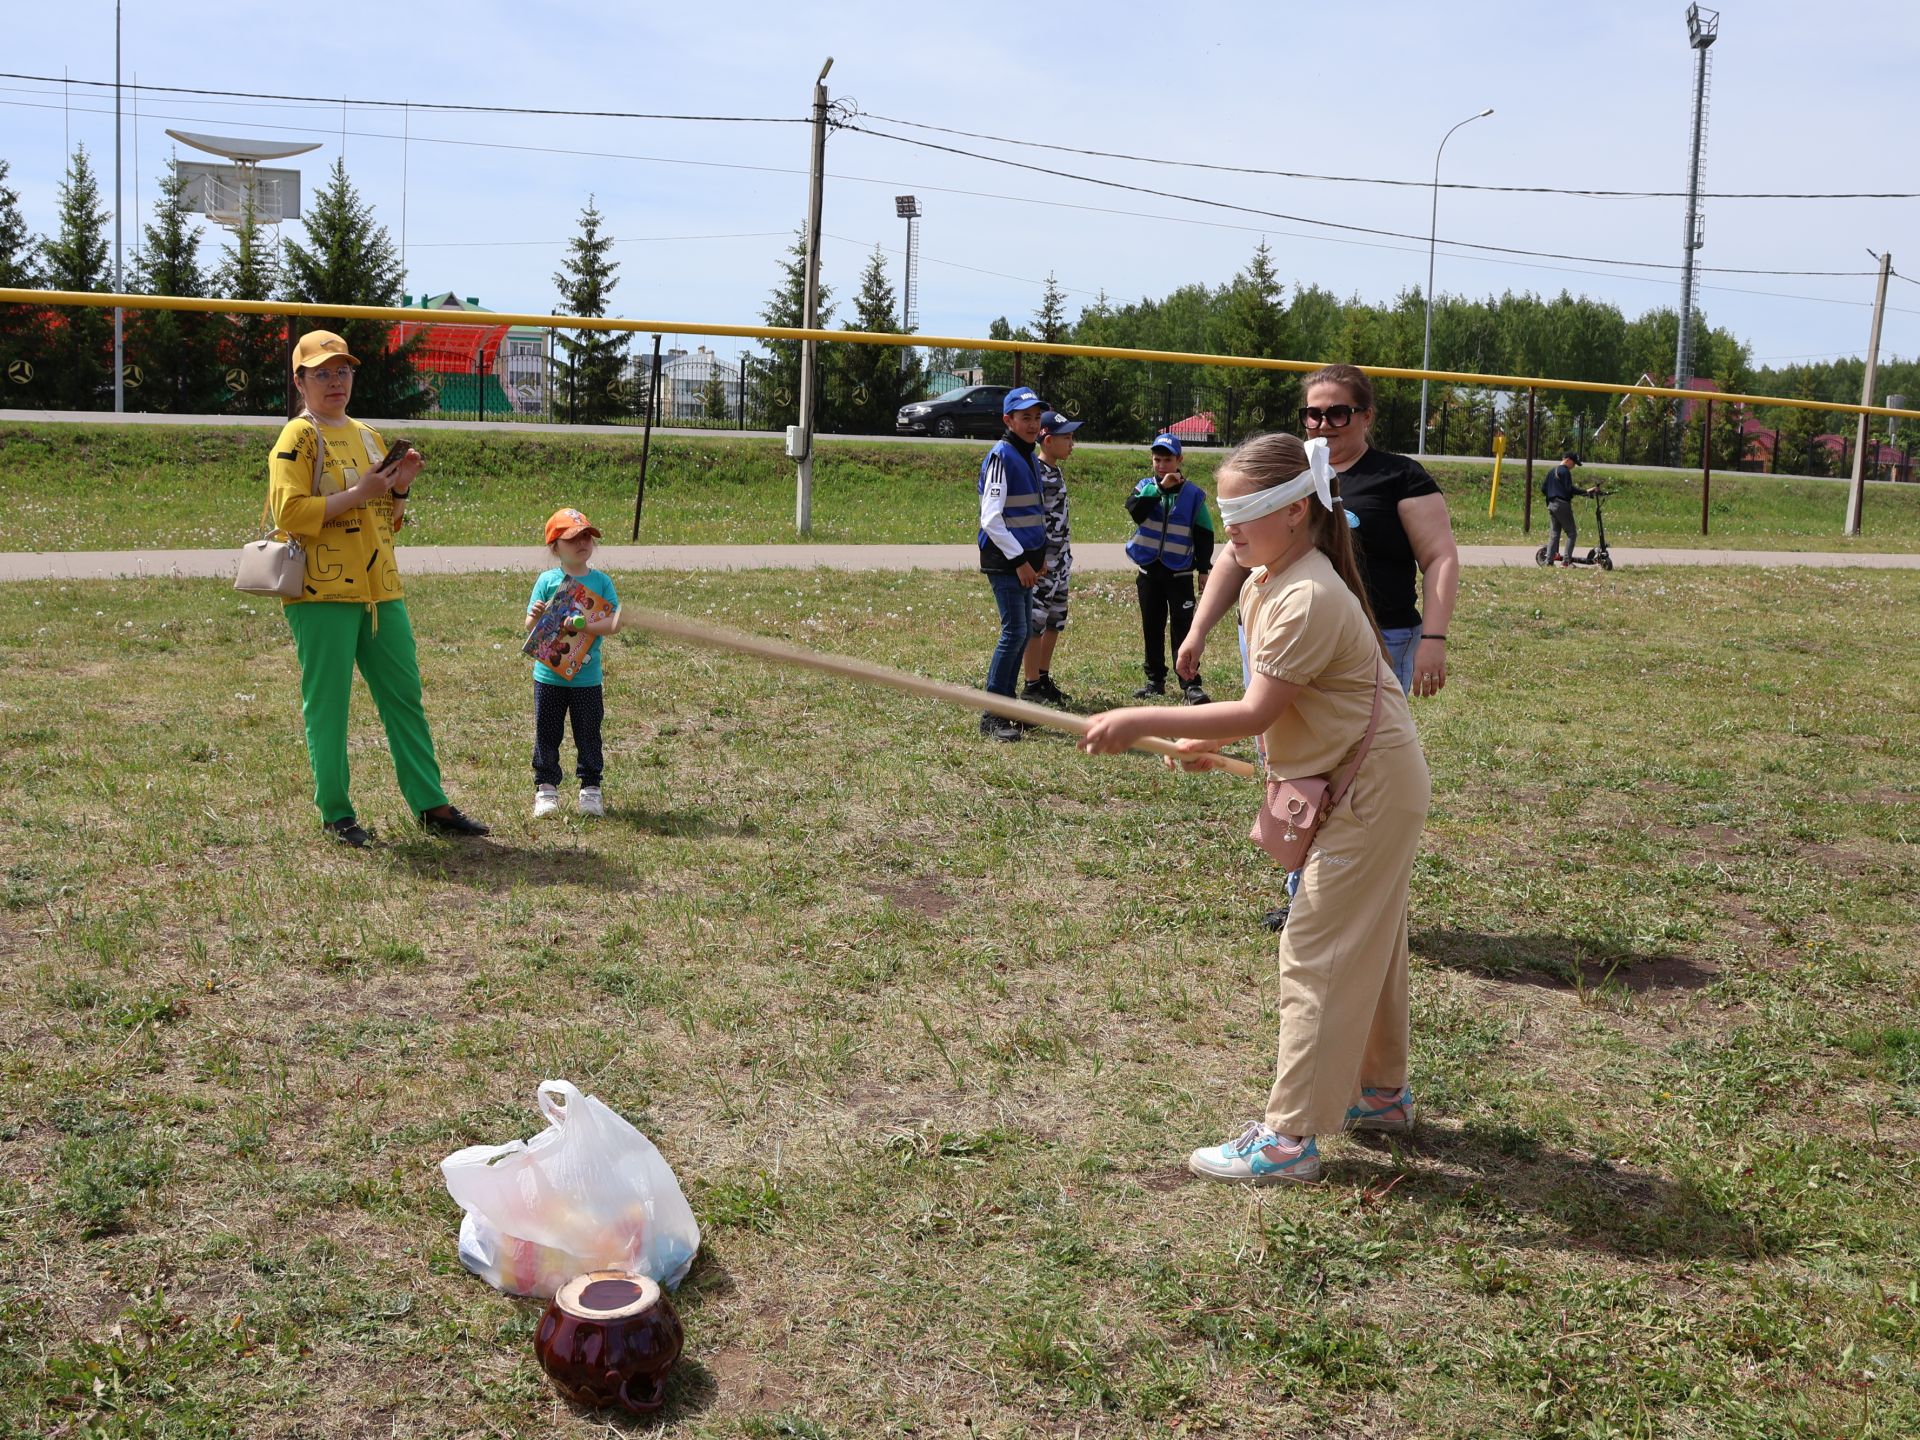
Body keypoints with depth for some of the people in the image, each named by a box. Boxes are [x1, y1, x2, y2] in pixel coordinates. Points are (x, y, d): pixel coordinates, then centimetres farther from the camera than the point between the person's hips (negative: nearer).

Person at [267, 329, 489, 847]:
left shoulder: (366, 435, 19)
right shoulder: (298, 437, -4)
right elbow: (289, 512, -16)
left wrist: (399, 488, 4)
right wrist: (358, 494, -17)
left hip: (380, 589, 7)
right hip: (323, 591, -7)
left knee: (405, 698, 7)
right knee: (327, 705, -1)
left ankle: (430, 804, 12)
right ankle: (335, 814, 8)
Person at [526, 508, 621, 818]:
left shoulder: (601, 581, -1)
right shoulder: (547, 580, -2)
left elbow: (613, 623, -11)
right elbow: (530, 626, -2)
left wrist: (584, 625, -25)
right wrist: (536, 616, -24)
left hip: (587, 678, 0)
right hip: (548, 675, 0)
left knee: (589, 735, 8)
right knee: (547, 734, 9)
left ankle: (590, 788, 20)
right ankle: (546, 787, 20)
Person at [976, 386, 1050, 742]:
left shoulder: (1028, 457, 15)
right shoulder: (1001, 456, -13)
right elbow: (991, 518, -18)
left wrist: (1039, 555, 14)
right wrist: (1019, 560, -18)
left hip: (1022, 559, 9)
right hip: (1004, 561, -9)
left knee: (1023, 630, 11)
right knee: (1014, 631, -13)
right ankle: (991, 716, -10)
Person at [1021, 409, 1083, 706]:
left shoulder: (1056, 472, 13)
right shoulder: (1034, 473, -16)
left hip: (1059, 559, 9)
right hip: (1042, 558, -9)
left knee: (1055, 621, 14)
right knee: (1037, 621, -3)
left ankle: (1044, 678, 23)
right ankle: (1031, 685, 3)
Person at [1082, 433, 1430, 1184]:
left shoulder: (1309, 598, -26)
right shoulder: (1265, 583, 5)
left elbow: (1257, 712, -29)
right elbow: (1275, 701, 11)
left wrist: (1144, 721, -29)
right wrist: (1208, 741, -1)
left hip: (1372, 790, -10)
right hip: (1358, 784, 10)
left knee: (1315, 953, -8)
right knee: (1364, 942, 21)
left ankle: (1289, 1137, -3)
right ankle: (1381, 1090, 37)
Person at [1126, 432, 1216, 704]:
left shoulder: (1193, 494, 0)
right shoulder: (1146, 487, 4)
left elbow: (1204, 534, 4)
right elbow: (1134, 509, -18)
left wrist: (1204, 569, 1)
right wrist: (1160, 488, -22)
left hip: (1179, 572, -3)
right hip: (1149, 570, 3)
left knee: (1184, 627, -7)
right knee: (1152, 628, 9)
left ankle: (1191, 683, -7)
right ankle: (1155, 680, 19)